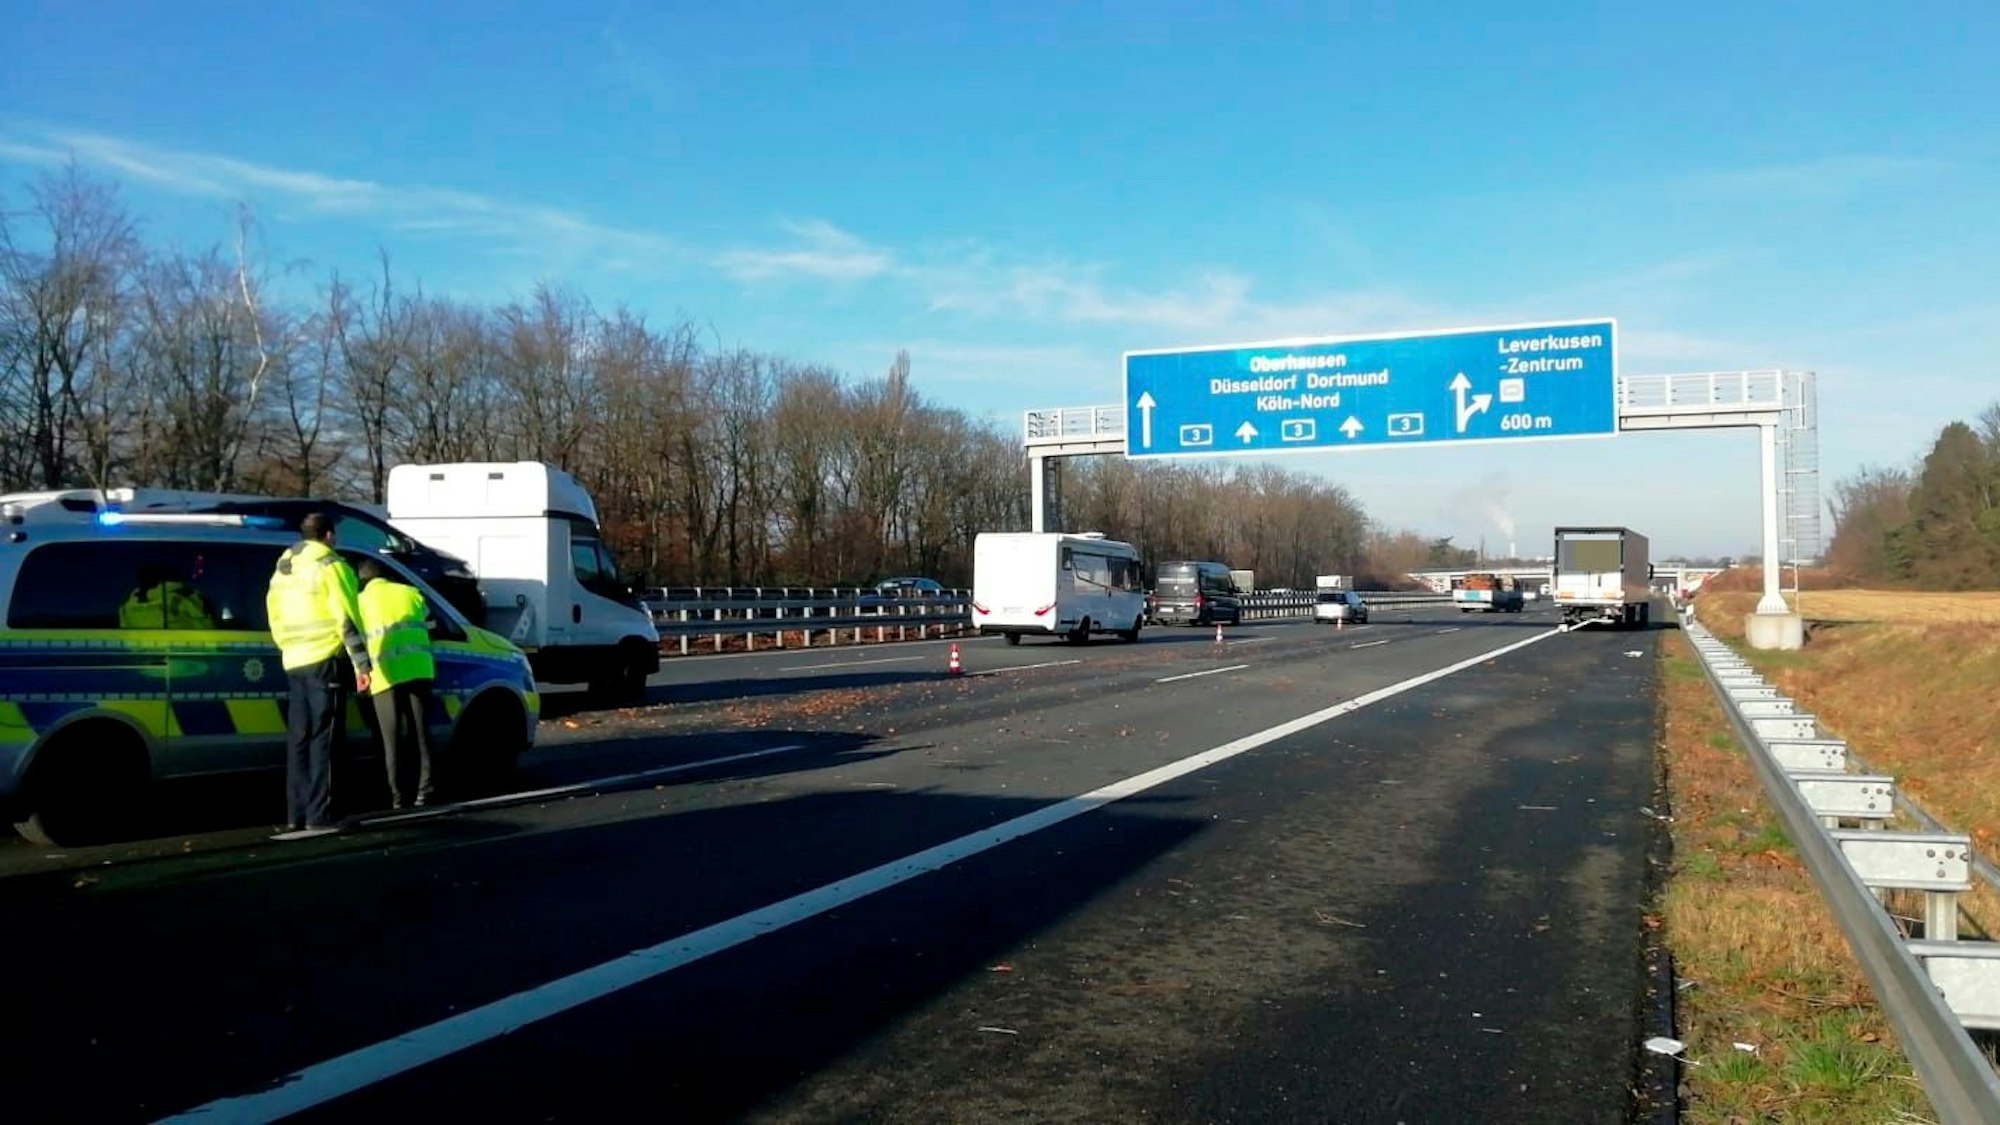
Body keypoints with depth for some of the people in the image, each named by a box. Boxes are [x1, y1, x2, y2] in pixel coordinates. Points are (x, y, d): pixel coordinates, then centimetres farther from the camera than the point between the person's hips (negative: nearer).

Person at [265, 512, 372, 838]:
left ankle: (297, 816, 12)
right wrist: (362, 663, -13)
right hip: (325, 661, -7)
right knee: (323, 740, -8)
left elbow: (275, 619, 21)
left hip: (294, 663, 7)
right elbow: (347, 619, -13)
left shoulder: (281, 571, 18)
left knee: (299, 740, 10)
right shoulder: (331, 566, -6)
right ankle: (319, 817, -10)